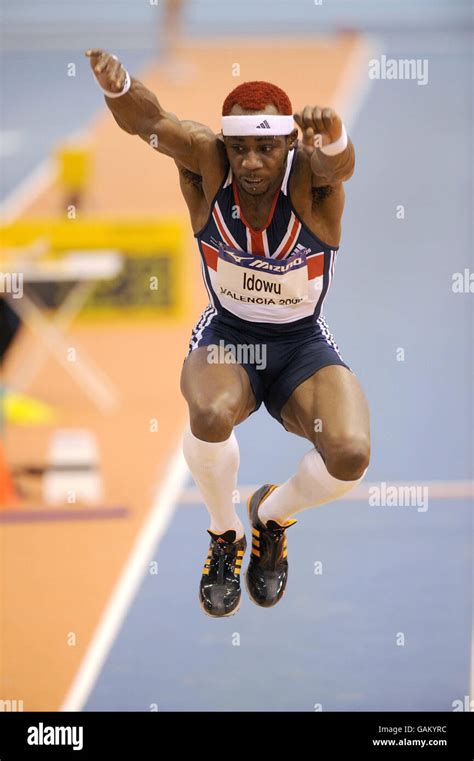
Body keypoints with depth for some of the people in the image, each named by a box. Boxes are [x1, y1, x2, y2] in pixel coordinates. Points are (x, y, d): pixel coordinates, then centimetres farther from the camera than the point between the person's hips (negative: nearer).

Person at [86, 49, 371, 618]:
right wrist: (116, 84, -61)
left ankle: (274, 515, 12)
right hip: (224, 338, 0)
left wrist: (332, 137, -72)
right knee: (211, 415, -35)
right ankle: (225, 534, -2)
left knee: (351, 455, -26)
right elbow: (147, 120, -37)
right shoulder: (208, 163, -18)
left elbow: (335, 162, -46)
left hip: (304, 347, 0)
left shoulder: (309, 173, -21)